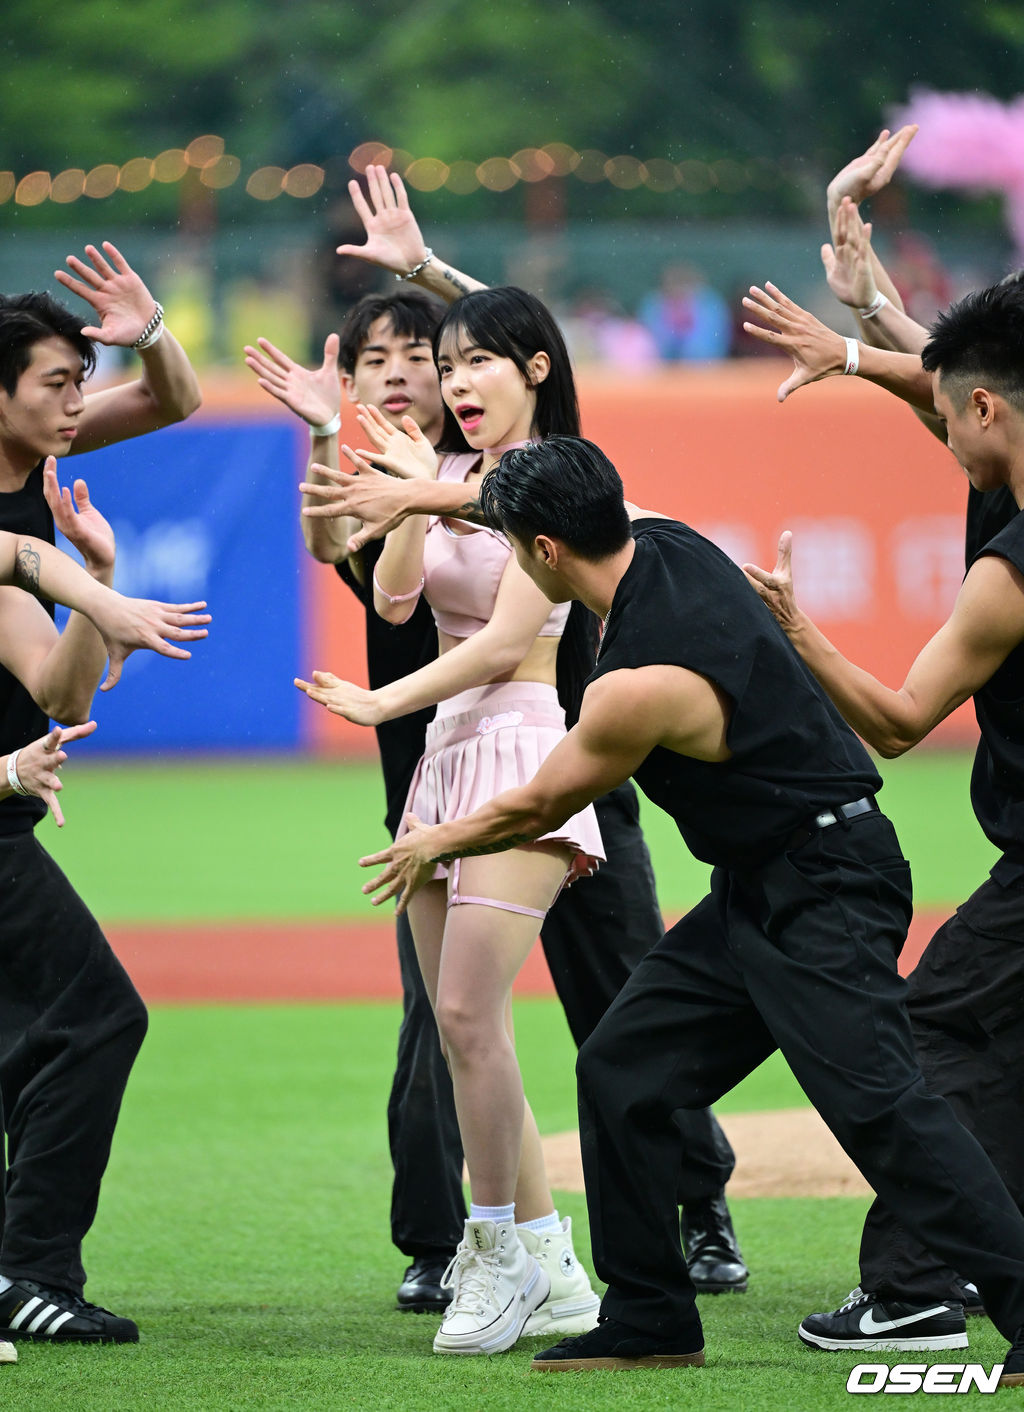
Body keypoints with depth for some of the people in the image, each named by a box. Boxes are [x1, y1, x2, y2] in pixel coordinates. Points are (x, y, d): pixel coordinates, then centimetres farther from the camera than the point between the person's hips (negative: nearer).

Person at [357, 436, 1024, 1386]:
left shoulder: (641, 687, -24)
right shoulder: (667, 543, -1)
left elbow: (536, 809, -6)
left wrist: (436, 845, 12)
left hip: (826, 896, -10)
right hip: (752, 895, 10)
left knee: (876, 1105, -21)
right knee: (622, 1072, 9)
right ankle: (651, 1323, 17)